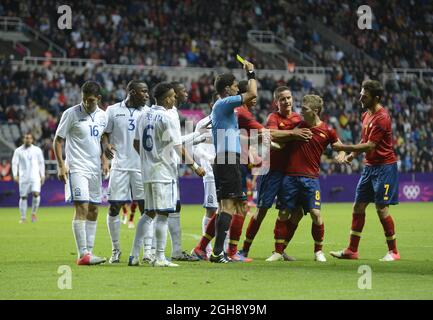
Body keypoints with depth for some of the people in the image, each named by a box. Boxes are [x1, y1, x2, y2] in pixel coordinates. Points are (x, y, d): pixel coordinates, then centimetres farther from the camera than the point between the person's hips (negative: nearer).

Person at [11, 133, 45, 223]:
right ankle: (23, 217, 10)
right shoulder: (18, 151, 5)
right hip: (23, 177, 0)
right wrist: (15, 175, -8)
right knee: (23, 197, 0)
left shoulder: (37, 150, 8)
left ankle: (33, 213, 2)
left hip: (35, 177, 0)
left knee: (36, 193, -17)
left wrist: (42, 175, 8)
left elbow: (41, 163, 13)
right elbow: (14, 163, 3)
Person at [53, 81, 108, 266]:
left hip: (95, 169, 6)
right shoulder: (71, 114, -7)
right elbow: (58, 140, -4)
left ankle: (89, 252, 14)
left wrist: (104, 161, 9)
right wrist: (61, 165, -11)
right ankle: (83, 255, -15)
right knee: (81, 208, -14)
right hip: (77, 168, -6)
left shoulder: (103, 116, 9)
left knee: (93, 211, 7)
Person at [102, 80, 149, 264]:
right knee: (114, 207, 0)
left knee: (146, 208, -2)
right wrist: (105, 145, -14)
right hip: (120, 165, -1)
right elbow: (105, 133, 7)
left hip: (142, 166, 1)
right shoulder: (113, 111, 2)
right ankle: (116, 250, 12)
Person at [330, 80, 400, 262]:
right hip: (370, 166, 9)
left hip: (384, 166, -9)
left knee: (382, 209, -8)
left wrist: (345, 148, -20)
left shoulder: (381, 118, -19)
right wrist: (352, 155, 5)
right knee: (358, 206, 7)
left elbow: (370, 145, -22)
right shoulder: (366, 115, 10)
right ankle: (352, 250, 11)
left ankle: (393, 252, 3)